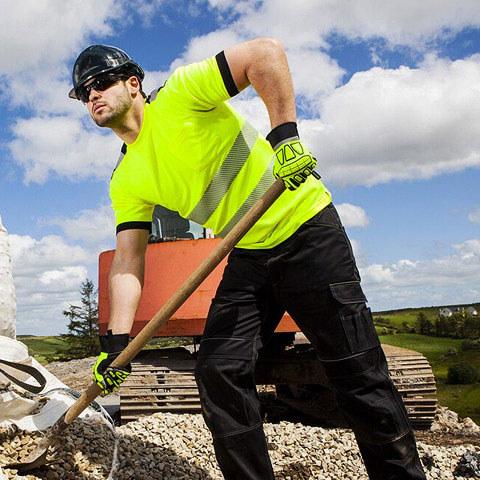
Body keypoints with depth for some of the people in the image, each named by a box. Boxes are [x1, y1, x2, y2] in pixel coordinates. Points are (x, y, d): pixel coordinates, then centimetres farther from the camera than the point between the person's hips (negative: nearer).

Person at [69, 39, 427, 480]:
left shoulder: (178, 95, -11)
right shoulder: (127, 181, 6)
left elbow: (266, 52, -18)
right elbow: (128, 259, 2)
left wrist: (285, 134, -26)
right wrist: (117, 341, -7)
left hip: (306, 229, -6)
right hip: (248, 257, 7)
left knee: (356, 371, -3)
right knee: (217, 372, -3)